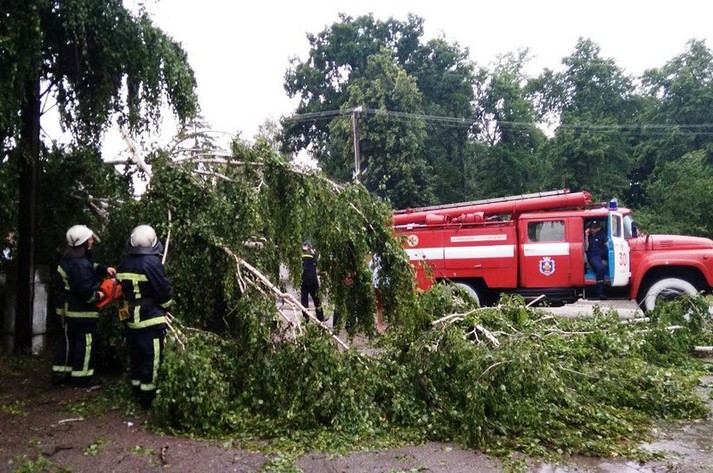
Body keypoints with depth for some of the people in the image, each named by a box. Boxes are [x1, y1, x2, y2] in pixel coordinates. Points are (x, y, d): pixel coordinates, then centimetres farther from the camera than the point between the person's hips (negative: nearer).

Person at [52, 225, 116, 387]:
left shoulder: (69, 258, 4)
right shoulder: (80, 265, -28)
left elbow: (90, 267, 20)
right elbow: (86, 291, -28)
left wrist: (104, 269, 5)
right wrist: (98, 296, -10)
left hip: (69, 308, 10)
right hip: (82, 311, -10)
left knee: (69, 341, 19)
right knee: (86, 342, 3)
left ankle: (60, 373, 27)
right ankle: (82, 376, 12)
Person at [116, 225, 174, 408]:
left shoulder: (123, 264, 3)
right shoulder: (152, 262, -19)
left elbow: (124, 289, 13)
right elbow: (164, 293, -15)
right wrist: (166, 302, 4)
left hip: (131, 319, 7)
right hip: (151, 320, -7)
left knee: (136, 356, 18)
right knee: (152, 358, 3)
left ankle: (137, 391, 31)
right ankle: (148, 397, 9)